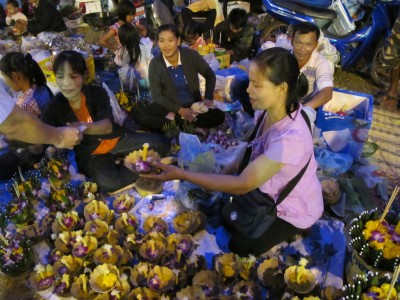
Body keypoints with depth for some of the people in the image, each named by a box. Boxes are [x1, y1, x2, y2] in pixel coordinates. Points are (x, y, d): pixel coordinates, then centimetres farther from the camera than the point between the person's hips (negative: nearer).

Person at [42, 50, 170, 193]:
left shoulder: (97, 93, -11)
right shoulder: (54, 108, -11)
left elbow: (108, 125, -24)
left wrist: (83, 127, -46)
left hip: (115, 140, 2)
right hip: (89, 154, -1)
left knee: (161, 143, -12)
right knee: (109, 182, -33)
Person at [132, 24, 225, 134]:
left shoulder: (191, 55, -11)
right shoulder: (155, 64, -10)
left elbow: (210, 76, 4)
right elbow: (157, 96, -11)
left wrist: (208, 98, -10)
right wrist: (179, 110, -23)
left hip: (193, 105, 0)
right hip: (169, 107, 0)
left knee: (219, 116, -26)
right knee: (138, 115, -26)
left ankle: (174, 118, -19)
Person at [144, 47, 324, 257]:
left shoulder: (291, 138, -41)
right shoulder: (269, 109, -17)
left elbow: (241, 185, -36)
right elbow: (255, 148, 3)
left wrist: (181, 174, -36)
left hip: (294, 210, -7)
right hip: (273, 191, 7)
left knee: (239, 245, 3)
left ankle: (286, 230, 22)